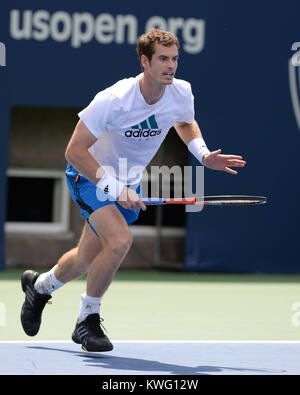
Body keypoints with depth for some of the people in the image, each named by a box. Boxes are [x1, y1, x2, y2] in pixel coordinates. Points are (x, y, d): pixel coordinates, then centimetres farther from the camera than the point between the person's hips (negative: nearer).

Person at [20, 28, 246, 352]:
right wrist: (114, 189, -37)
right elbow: (74, 151, -29)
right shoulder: (113, 100, -32)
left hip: (128, 183, 6)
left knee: (86, 260, 17)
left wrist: (203, 154, -9)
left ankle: (39, 285, 50)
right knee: (120, 240, -29)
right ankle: (87, 319, -9)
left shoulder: (181, 93, -15)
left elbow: (185, 123, 10)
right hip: (89, 176, -6)